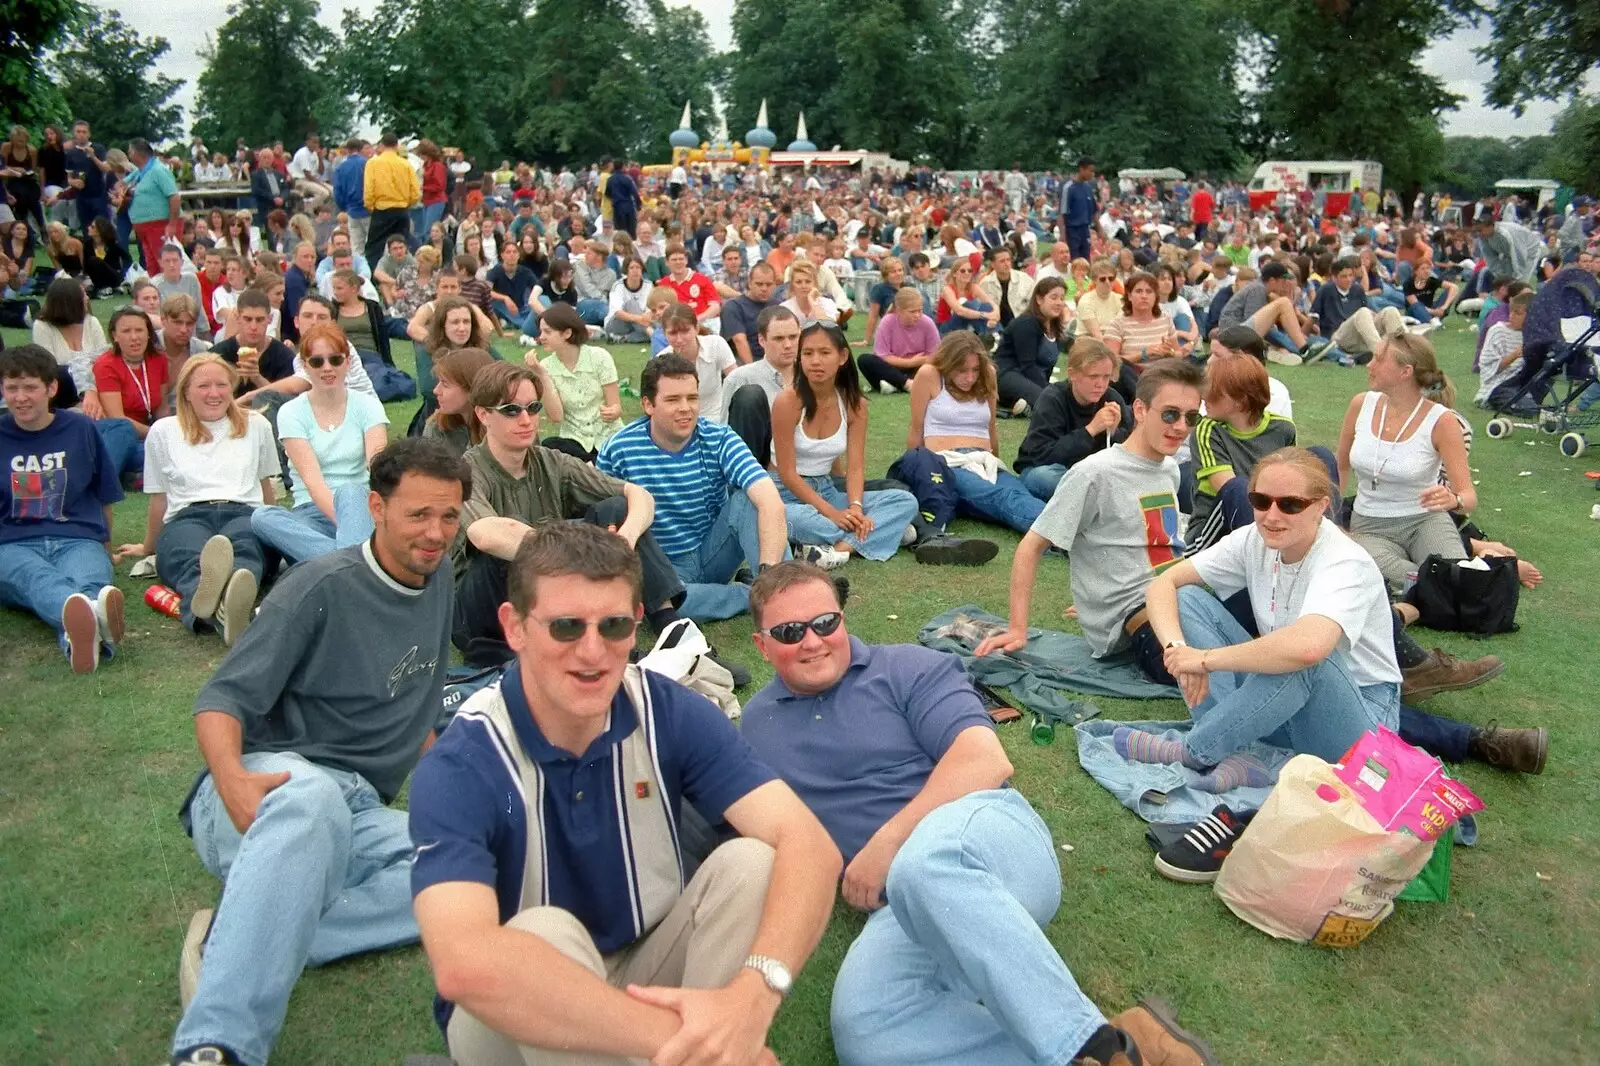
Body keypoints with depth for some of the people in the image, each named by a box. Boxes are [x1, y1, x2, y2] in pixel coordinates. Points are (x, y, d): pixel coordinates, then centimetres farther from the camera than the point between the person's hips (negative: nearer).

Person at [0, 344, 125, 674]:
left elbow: (104, 498, 23)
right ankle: (88, 617, -76)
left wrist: (104, 547, 27)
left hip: (77, 538, 1)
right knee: (37, 579, -40)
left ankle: (79, 633, -74)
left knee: (89, 582, -38)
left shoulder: (80, 429, 14)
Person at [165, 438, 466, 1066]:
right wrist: (232, 781, -28)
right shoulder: (323, 587, -5)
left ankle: (241, 941, -29)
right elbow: (223, 698, -9)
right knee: (313, 794, -44)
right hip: (273, 782, -6)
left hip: (358, 814, 6)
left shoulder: (438, 585, 15)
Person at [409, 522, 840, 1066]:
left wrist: (751, 995, -45)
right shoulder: (458, 768, -25)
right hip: (518, 1018, -3)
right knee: (545, 934, -34)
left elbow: (809, 846, -26)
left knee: (750, 861, -22)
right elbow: (465, 963, -43)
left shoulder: (671, 714, -15)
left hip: (648, 970, 3)